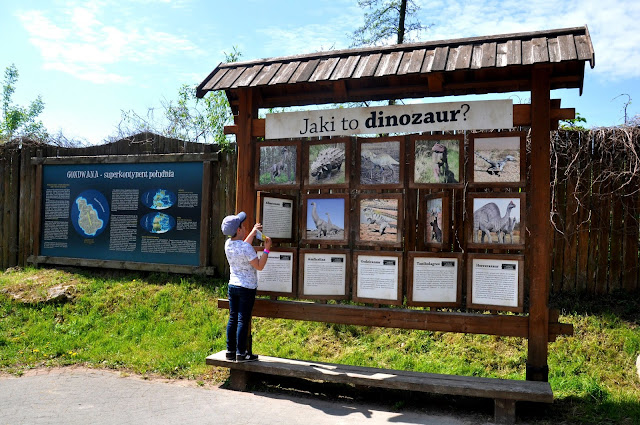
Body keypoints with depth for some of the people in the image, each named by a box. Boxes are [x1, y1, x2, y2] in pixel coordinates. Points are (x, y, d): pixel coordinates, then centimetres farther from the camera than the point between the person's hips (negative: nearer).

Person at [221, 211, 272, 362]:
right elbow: (259, 266, -16)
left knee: (233, 319, 13)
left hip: (232, 286, 7)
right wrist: (267, 249, -10)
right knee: (243, 321, 0)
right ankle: (241, 354, 7)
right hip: (247, 288, -7)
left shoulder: (228, 244, 2)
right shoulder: (246, 248, -21)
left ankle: (230, 351, 20)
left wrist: (253, 232, 24)